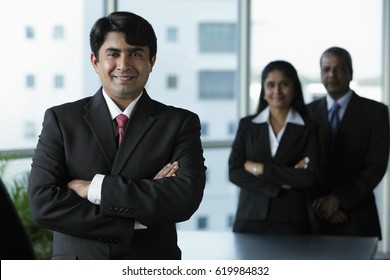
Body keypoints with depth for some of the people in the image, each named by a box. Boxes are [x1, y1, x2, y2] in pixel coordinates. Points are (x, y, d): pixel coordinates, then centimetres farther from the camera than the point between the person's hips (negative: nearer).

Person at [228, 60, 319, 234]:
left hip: (291, 221, -1)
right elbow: (234, 173, -2)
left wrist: (260, 169, -9)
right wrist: (279, 183, -11)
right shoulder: (247, 125, 8)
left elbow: (310, 177, -9)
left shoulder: (308, 128, 3)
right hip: (250, 218, 1)